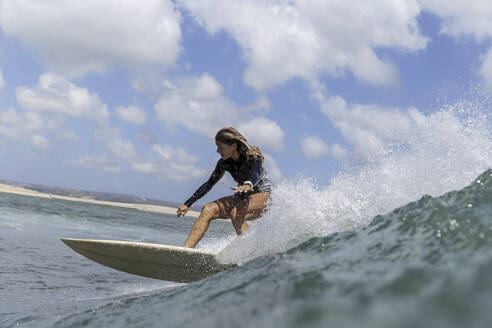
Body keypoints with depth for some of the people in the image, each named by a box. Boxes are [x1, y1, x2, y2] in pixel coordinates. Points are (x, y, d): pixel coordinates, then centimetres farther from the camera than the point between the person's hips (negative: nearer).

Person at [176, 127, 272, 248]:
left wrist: (248, 184, -66)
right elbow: (209, 184, 4)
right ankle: (185, 250, -22)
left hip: (263, 195, -6)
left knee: (236, 213, -36)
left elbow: (258, 173, -43)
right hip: (244, 197, 6)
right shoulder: (225, 162, -5)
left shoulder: (253, 156, -21)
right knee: (208, 209, -15)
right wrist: (187, 204, 2)